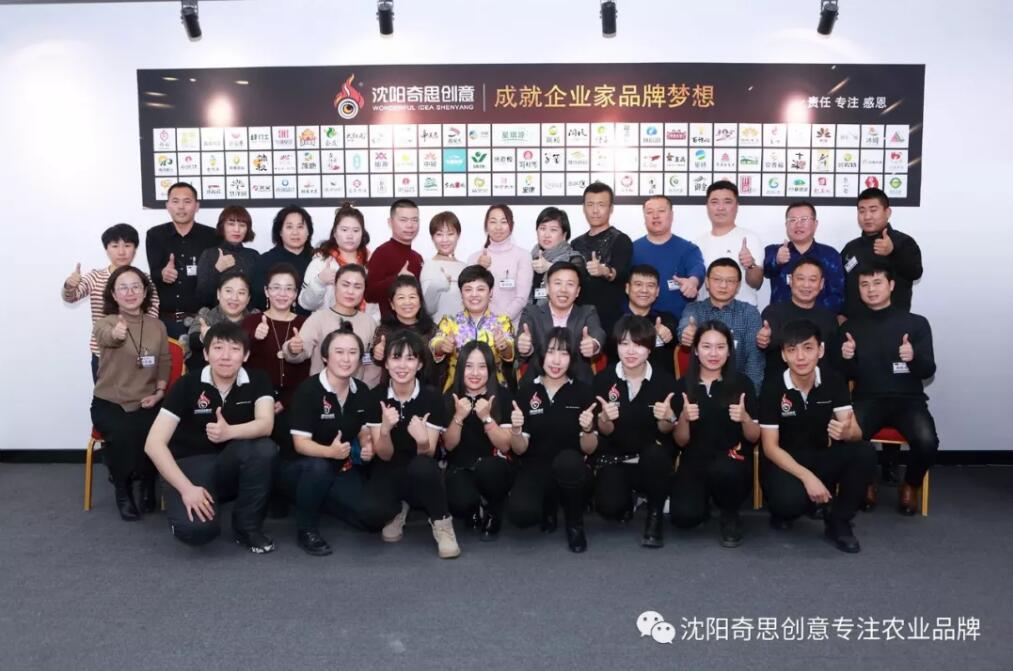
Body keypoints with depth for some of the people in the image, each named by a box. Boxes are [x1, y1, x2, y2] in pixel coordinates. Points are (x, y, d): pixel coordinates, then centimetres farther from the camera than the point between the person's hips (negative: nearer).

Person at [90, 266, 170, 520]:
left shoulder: (157, 325, 6)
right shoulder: (105, 322, -6)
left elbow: (165, 363, 13)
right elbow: (104, 335, -32)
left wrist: (159, 391, -5)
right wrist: (115, 333, -57)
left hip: (146, 402, 2)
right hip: (109, 402, -2)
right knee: (122, 435, -32)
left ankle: (148, 483, 0)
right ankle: (123, 489, -4)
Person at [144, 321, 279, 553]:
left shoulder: (257, 380, -6)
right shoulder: (187, 385, -11)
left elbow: (266, 424, -22)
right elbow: (154, 443, -17)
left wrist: (229, 432, -43)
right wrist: (187, 488, -26)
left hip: (233, 465, 2)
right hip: (192, 464, -2)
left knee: (265, 448, -32)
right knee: (195, 528, -31)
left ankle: (248, 527, -9)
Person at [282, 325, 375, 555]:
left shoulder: (362, 391, -1)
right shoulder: (308, 389, -19)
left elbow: (363, 431, 13)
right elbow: (300, 443, -23)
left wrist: (368, 447, -11)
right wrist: (329, 451, -42)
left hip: (342, 466, 6)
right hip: (299, 466, -5)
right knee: (319, 467, -40)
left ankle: (320, 500, 17)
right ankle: (306, 530, -15)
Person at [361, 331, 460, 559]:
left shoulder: (431, 397, -12)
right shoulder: (376, 397, -8)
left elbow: (428, 454, -14)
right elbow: (384, 455, -10)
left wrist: (422, 440, -38)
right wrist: (385, 429, -32)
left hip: (421, 475, -1)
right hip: (389, 473, 2)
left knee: (421, 465, -38)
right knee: (370, 514, -30)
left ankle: (441, 523, -12)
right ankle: (396, 510, 7)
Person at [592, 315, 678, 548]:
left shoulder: (665, 380, -9)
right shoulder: (603, 379, -8)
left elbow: (666, 431, -1)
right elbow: (605, 432, -3)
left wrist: (666, 419, -25)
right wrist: (605, 418, -27)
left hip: (653, 459, 0)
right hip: (614, 458, 0)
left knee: (655, 452, -35)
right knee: (609, 507, -26)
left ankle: (655, 515, -10)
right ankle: (628, 498, 14)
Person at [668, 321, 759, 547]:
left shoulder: (742, 384, 0)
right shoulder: (683, 385, 2)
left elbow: (754, 438, 2)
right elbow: (681, 441, 2)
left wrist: (745, 418, -19)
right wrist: (684, 418, -19)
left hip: (732, 463, -1)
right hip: (694, 463, 1)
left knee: (723, 470, -37)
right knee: (684, 516, -25)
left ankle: (730, 516, -3)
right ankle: (705, 499, 13)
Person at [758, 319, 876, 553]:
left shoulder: (834, 381, -6)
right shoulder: (772, 387, -15)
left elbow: (856, 432, -13)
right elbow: (770, 447, -15)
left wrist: (846, 432, -39)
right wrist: (807, 477, -28)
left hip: (821, 457, 4)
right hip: (784, 461, -4)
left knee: (864, 452, -25)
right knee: (790, 499, -36)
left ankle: (838, 522, -5)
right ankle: (783, 509, 5)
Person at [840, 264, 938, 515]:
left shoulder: (917, 323, 7)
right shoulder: (851, 326, 11)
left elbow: (928, 371, 2)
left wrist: (915, 357, -20)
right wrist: (847, 359, -11)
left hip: (908, 400, 0)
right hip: (868, 400, 1)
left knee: (927, 442, -31)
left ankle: (910, 485, 5)